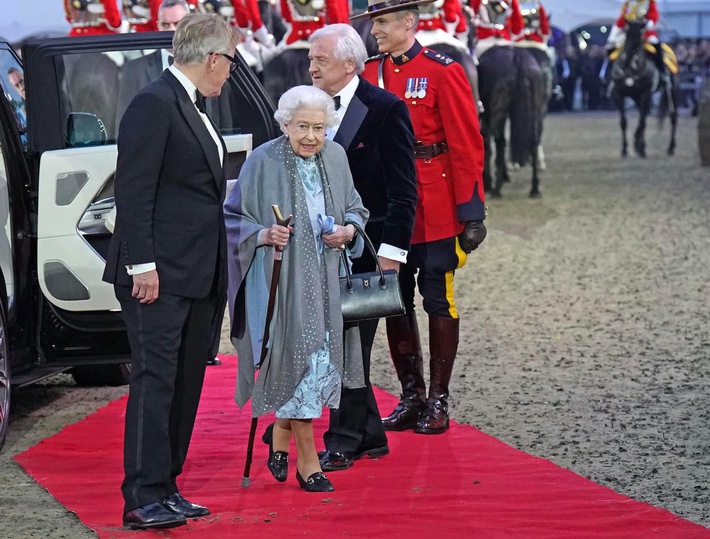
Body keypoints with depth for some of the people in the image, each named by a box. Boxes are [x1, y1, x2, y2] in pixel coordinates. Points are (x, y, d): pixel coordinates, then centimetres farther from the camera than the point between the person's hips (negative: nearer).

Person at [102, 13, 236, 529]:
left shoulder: (192, 109, 17)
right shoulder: (154, 104, -12)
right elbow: (134, 191, -17)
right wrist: (142, 265, -21)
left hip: (197, 275, 10)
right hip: (160, 274, -10)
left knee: (185, 384, 11)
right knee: (155, 379, -10)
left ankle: (166, 487, 17)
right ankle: (143, 499, -11)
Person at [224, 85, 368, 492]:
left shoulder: (335, 157, 4)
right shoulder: (263, 163, -10)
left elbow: (355, 208, 16)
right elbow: (233, 217, -4)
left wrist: (348, 230, -5)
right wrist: (262, 235, -22)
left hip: (325, 281, 5)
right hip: (280, 281, -5)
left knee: (319, 358, 9)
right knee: (301, 360, -8)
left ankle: (280, 438, 32)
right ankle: (307, 459, 0)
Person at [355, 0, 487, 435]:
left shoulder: (443, 72, -8)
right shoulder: (371, 73, 7)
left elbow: (467, 145, -9)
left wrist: (471, 212, -12)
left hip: (435, 214, -5)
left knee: (438, 301, 2)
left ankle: (439, 401, 9)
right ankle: (411, 396, 18)